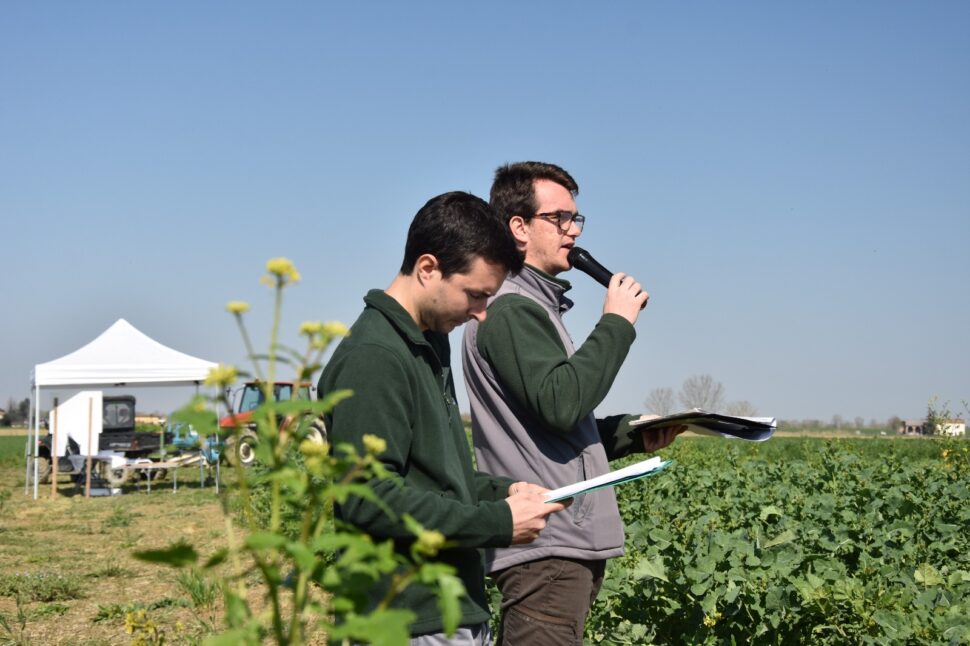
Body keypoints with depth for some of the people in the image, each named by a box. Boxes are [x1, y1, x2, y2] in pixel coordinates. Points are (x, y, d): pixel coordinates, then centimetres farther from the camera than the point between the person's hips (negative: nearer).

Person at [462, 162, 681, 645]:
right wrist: (616, 323, -13)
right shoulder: (509, 308, -11)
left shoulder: (533, 306, 21)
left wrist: (634, 434, 13)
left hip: (564, 546, 10)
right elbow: (560, 403, -22)